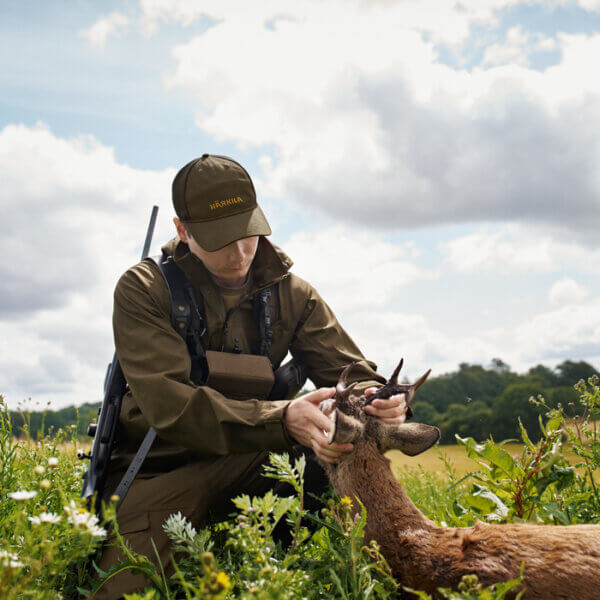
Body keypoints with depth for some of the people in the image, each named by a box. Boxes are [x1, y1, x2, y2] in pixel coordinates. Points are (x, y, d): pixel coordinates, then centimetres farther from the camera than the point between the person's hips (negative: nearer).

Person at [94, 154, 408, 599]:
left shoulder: (292, 295, 4)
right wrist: (283, 419, -39)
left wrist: (381, 402, -27)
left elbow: (355, 378, 0)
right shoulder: (142, 291, -10)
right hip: (157, 472, -3)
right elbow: (171, 405, -24)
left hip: (251, 461, 4)